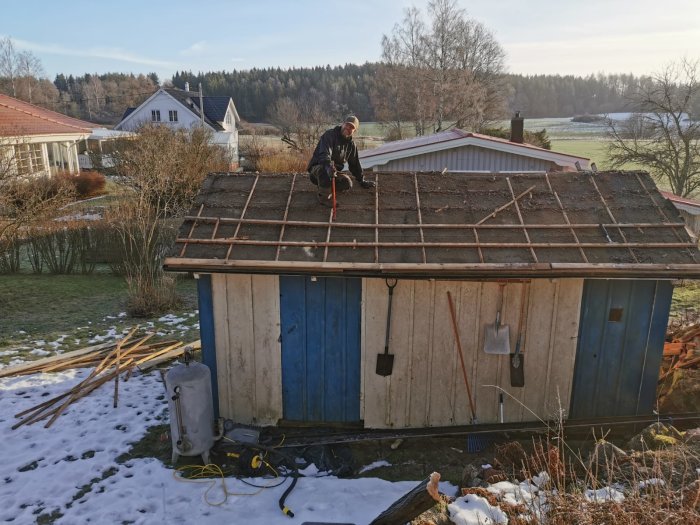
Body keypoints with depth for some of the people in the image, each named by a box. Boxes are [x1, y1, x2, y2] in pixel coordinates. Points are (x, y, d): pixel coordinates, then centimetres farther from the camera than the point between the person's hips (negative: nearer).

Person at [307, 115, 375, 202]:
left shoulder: (351, 144, 9)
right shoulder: (330, 135, -13)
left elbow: (354, 164, 20)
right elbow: (324, 154, -30)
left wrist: (362, 181, 21)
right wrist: (329, 166, -51)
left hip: (334, 172, 6)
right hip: (317, 168, -6)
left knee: (347, 183, -22)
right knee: (324, 169, -42)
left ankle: (325, 187, 2)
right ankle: (323, 197, -26)